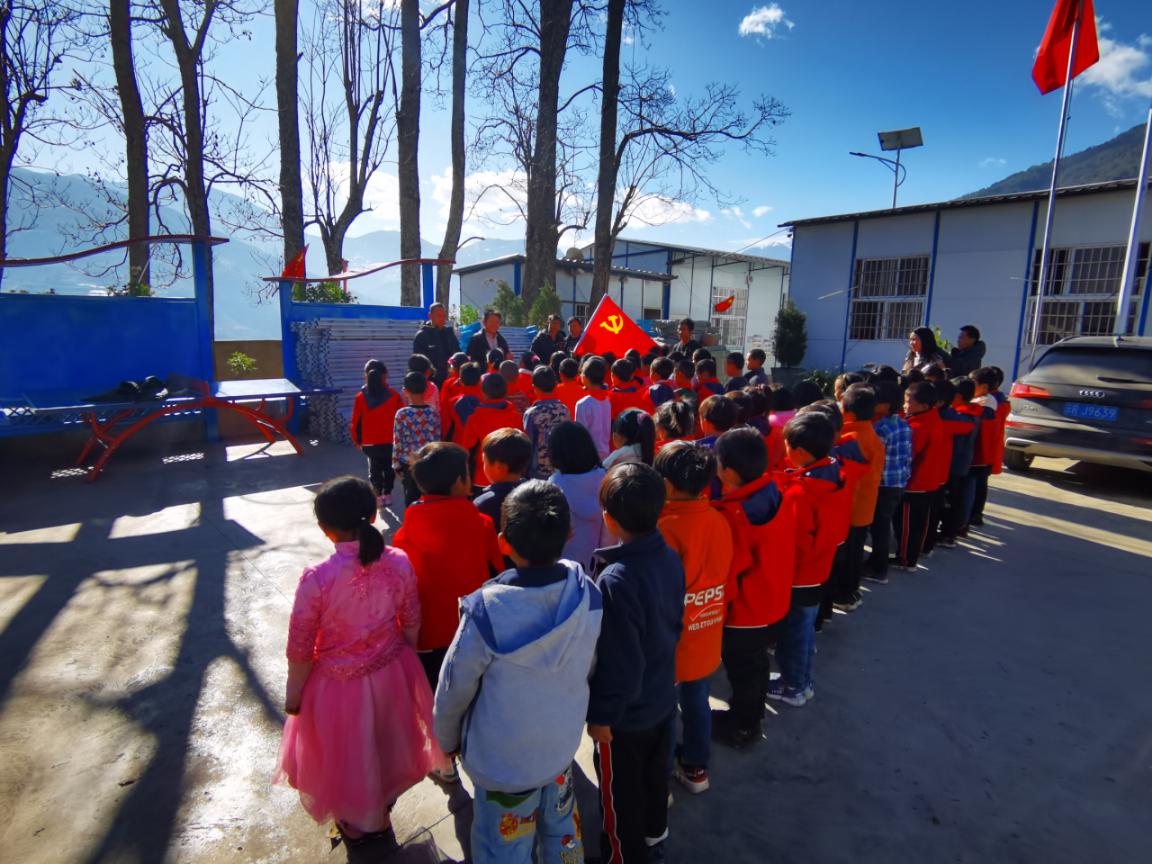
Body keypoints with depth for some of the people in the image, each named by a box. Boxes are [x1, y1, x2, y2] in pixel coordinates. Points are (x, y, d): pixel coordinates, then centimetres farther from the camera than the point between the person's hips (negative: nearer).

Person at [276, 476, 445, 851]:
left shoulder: (317, 577, -27)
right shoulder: (399, 562, -17)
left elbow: (300, 648, -15)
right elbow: (411, 623, -4)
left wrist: (293, 694, 2)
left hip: (340, 682, -4)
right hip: (391, 672, 4)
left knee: (349, 751, 24)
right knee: (385, 742, 31)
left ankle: (362, 825, 49)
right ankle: (381, 809, 58)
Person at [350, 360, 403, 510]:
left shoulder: (360, 397, -8)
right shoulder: (394, 396, -11)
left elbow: (356, 422, -3)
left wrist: (357, 440, 11)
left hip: (370, 443, 1)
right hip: (391, 442, 0)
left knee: (374, 469, 16)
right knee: (389, 468, 17)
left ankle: (378, 496, 16)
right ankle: (387, 495, 22)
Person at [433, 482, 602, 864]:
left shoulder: (486, 611, -32)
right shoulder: (587, 592, -20)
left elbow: (454, 689, -16)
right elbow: (590, 667, -2)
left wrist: (447, 738, 5)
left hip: (502, 759, -3)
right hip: (563, 744, 4)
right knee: (562, 829, 29)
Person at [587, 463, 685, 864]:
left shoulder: (616, 580, -34)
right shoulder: (671, 558, -12)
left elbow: (618, 662, -28)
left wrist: (601, 715, -14)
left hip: (626, 712, -7)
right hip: (661, 697, 7)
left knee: (621, 791, 19)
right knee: (655, 774, 30)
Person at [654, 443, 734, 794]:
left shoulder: (665, 528, -28)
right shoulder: (720, 522, -8)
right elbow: (726, 579, 4)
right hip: (706, 639, 6)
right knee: (697, 701, 24)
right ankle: (696, 767, 44)